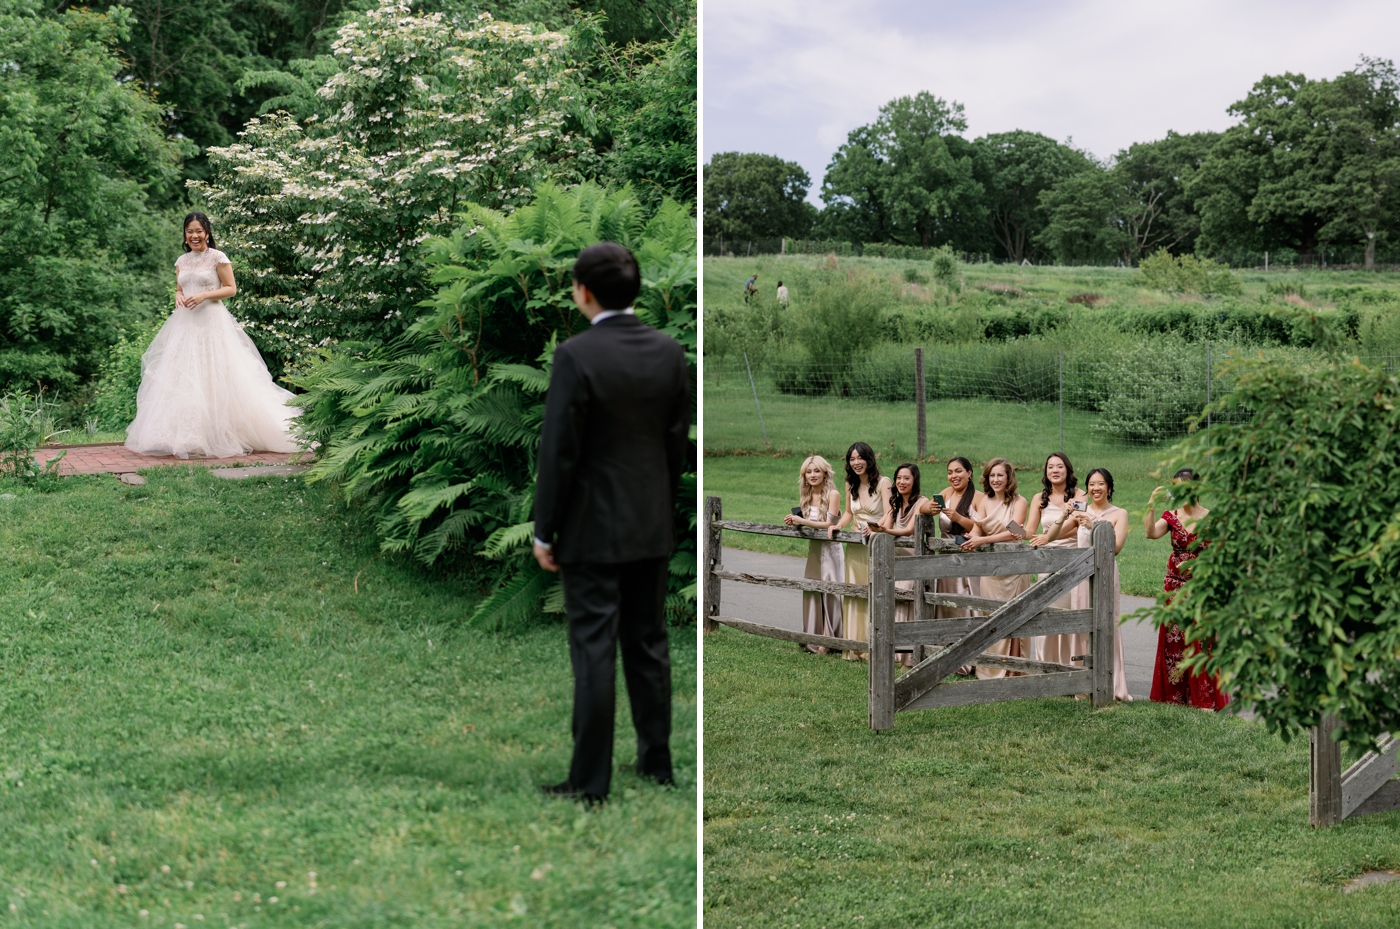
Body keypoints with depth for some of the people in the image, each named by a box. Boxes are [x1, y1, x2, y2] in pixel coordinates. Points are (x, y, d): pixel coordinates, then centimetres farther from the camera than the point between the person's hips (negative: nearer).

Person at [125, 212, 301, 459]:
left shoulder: (218, 258, -3)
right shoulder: (182, 261, 14)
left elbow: (231, 288, -4)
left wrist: (204, 295, -16)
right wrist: (178, 297, -2)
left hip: (211, 321, -6)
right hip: (185, 324, 6)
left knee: (212, 378, -9)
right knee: (182, 377, 0)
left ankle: (218, 436, -5)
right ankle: (185, 436, 3)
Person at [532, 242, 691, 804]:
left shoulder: (576, 356, -17)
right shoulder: (669, 352, 1)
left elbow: (559, 451, -15)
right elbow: (679, 441, 7)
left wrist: (544, 531, -6)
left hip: (593, 527, -6)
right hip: (652, 525, 6)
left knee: (594, 652, -2)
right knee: (648, 645, 15)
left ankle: (590, 780, 2)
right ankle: (656, 761, 23)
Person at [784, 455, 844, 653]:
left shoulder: (832, 494, -10)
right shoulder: (806, 497, 9)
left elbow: (828, 524, -14)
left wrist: (803, 521, -19)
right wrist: (795, 522, -4)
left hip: (829, 550, -6)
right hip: (813, 549, 6)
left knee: (828, 595, -3)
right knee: (811, 594, 6)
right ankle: (813, 639, 12)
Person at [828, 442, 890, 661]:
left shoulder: (883, 483, -9)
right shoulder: (851, 485, 9)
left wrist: (875, 528, -38)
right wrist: (838, 526, 1)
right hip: (856, 545, 6)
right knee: (855, 596, 5)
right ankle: (856, 648, 10)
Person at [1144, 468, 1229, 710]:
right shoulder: (1171, 516, 4)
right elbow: (1151, 533, -14)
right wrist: (1152, 504, -21)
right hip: (1174, 586, 3)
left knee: (1201, 641, -4)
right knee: (1174, 641, 6)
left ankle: (1204, 698, 2)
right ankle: (1175, 694, 15)